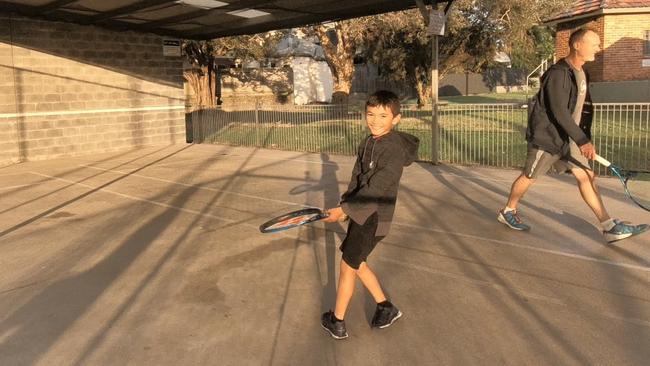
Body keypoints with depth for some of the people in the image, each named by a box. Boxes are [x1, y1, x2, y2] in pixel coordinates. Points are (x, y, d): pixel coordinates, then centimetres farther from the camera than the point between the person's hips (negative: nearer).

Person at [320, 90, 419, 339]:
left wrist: (345, 209, -26)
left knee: (347, 265, 2)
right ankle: (386, 308, 34)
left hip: (374, 218, -8)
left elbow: (375, 190, -27)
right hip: (359, 213, 8)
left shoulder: (395, 150, -22)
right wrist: (345, 204, 4)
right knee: (357, 262, 18)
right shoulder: (367, 143, 4)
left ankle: (337, 322, 19)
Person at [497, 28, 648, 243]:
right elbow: (560, 112, -25)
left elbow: (581, 109, 15)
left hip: (568, 138, 8)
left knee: (586, 176, 3)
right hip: (546, 137, -8)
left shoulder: (581, 74, 9)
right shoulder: (559, 74, -19)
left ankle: (610, 228, 3)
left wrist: (585, 139, 16)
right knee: (529, 177, 5)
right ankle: (508, 211, 26)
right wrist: (583, 141, -27)